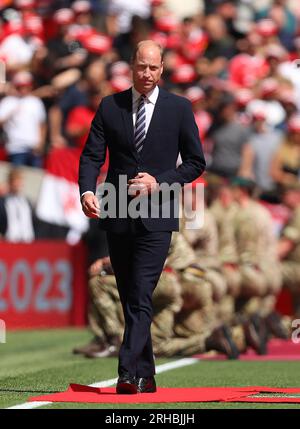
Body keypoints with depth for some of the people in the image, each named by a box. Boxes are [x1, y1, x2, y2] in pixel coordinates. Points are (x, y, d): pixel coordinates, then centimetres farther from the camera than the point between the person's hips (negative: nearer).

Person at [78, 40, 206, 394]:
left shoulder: (179, 109, 2)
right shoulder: (110, 106, 7)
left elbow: (195, 162, 4)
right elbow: (92, 155, 3)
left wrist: (159, 182, -10)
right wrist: (87, 191, -15)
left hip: (156, 217, -3)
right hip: (117, 215, 3)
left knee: (141, 298, -14)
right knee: (129, 299, 9)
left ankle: (128, 374, -20)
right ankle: (145, 376, 19)